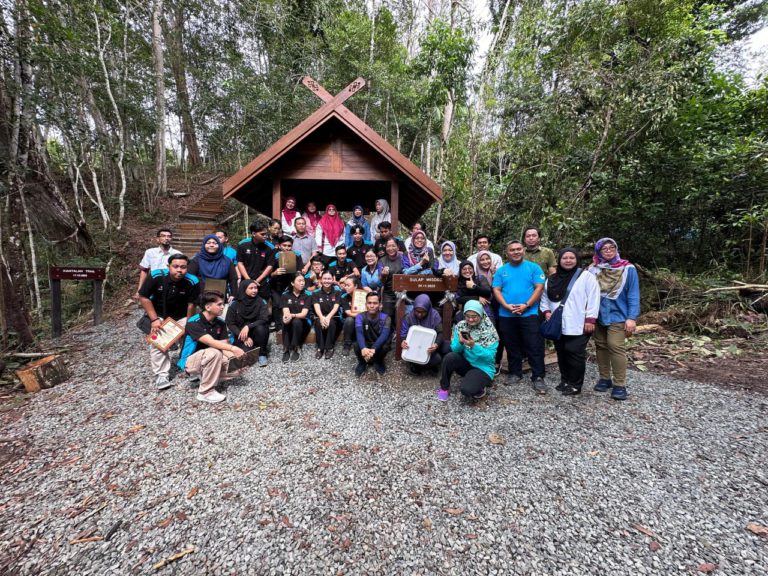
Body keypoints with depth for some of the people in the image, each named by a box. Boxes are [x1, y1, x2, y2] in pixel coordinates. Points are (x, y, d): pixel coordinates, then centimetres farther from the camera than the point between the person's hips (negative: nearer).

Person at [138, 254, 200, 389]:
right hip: (159, 315, 0)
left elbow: (191, 304, -15)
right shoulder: (156, 276, -27)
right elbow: (143, 297, -15)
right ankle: (161, 375, -3)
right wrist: (154, 319, -17)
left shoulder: (192, 282, -26)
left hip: (181, 316, 1)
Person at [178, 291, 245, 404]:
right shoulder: (194, 323, -24)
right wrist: (233, 348, -47)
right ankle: (205, 392, -21)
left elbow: (224, 346, -8)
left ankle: (202, 377, 5)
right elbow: (211, 342, -37)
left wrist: (235, 357, -27)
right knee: (214, 353, -36)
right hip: (190, 362, -6)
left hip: (208, 360, 6)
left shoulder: (220, 323, -3)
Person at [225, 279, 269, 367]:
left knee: (261, 328, -33)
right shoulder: (234, 305, -6)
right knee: (246, 352, -29)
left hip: (256, 333, 1)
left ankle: (262, 354, -12)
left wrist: (248, 326, -31)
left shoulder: (261, 302, -7)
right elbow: (230, 324, -6)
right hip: (241, 335, -1)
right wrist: (245, 338, -18)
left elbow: (264, 319, -17)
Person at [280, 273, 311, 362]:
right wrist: (287, 316, -38)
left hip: (302, 323, -1)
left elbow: (304, 314, -14)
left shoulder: (307, 296, -2)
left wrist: (292, 315, -35)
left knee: (296, 321, -34)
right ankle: (286, 349, -26)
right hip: (289, 324, 1)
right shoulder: (285, 295, 2)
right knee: (285, 321, -33)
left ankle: (296, 349, -22)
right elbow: (286, 312, -12)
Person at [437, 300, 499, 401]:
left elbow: (490, 356, -18)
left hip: (483, 368, -4)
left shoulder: (489, 330, -14)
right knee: (450, 357, -28)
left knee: (466, 390, -29)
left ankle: (479, 388, 8)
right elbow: (454, 349, -5)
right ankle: (444, 388, -5)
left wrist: (473, 346, -32)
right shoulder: (460, 326, -4)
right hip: (465, 363, 4)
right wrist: (460, 343, -27)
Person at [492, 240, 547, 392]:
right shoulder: (501, 270, 9)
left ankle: (538, 377, 8)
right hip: (506, 315, 3)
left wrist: (526, 305, -15)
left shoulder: (533, 267, 3)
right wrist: (506, 306, -13)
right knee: (512, 346, 12)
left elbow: (539, 288, -5)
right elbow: (496, 290, 3)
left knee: (534, 347, -2)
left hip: (529, 314, -2)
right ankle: (515, 373, 25)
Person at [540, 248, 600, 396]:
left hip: (578, 325, -5)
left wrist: (590, 319, -13)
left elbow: (593, 299, -8)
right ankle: (565, 380, 28)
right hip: (558, 325, 5)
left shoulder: (586, 276, -3)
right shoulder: (551, 279, 11)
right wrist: (546, 311, 3)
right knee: (562, 353, 13)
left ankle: (575, 385, 11)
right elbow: (544, 297, 19)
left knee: (575, 353, -3)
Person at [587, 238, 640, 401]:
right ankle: (605, 378, 25)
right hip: (598, 316, 4)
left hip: (617, 316, -3)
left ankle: (620, 384, 0)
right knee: (601, 346, 11)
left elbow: (633, 295, -6)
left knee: (616, 347, -10)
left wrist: (632, 317, -13)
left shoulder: (628, 269, -4)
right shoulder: (593, 269, 3)